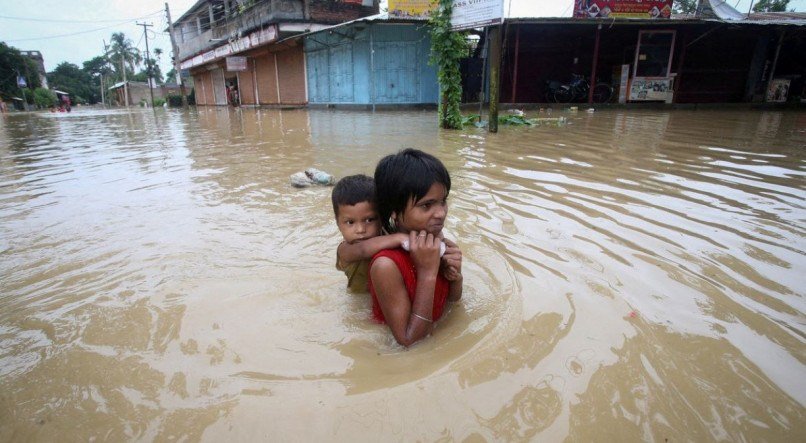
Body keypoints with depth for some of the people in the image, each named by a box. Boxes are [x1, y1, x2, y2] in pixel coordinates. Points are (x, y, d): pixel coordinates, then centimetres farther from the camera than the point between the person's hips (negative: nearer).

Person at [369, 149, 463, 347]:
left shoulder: (440, 244, -10)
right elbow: (408, 340, -24)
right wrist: (427, 273, -30)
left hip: (435, 332, 5)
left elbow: (452, 298, 6)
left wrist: (455, 276, -16)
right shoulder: (386, 265, -29)